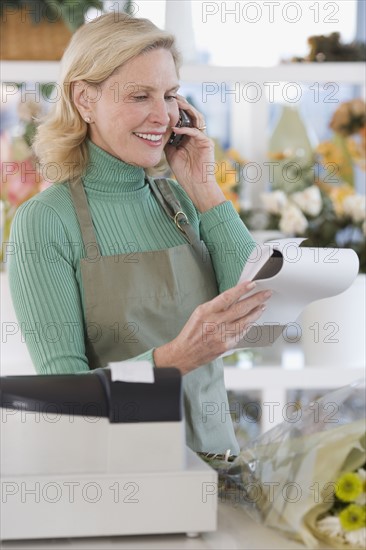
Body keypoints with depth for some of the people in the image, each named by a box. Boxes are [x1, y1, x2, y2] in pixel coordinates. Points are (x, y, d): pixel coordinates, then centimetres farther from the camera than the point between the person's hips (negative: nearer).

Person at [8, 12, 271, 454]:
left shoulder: (182, 201, 7)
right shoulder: (44, 221, -8)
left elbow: (264, 308, -2)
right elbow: (63, 392, -12)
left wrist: (202, 187, -3)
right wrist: (175, 358, -28)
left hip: (210, 450, 3)